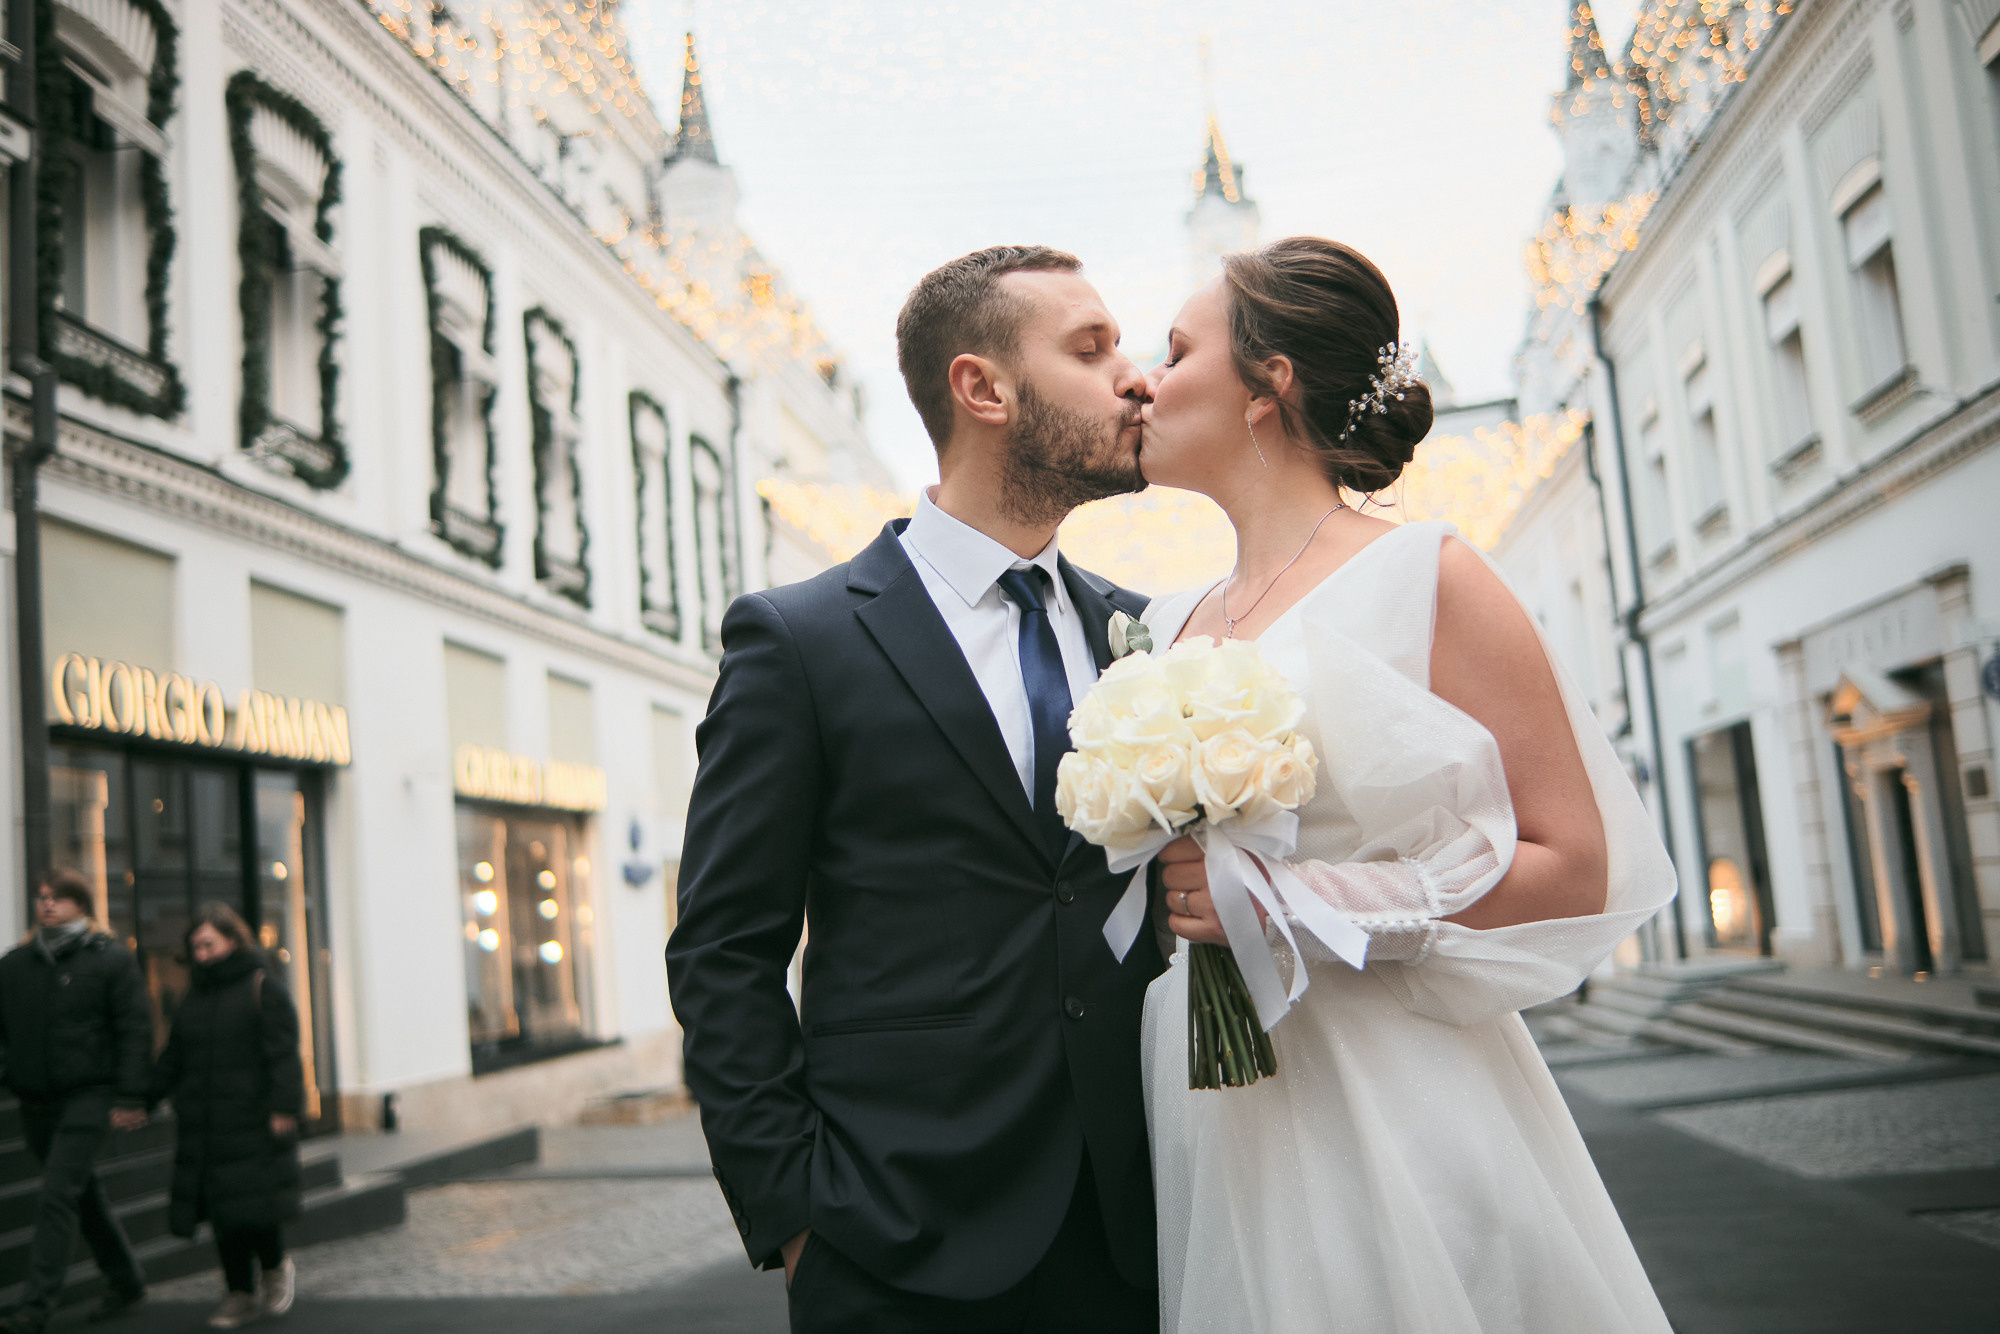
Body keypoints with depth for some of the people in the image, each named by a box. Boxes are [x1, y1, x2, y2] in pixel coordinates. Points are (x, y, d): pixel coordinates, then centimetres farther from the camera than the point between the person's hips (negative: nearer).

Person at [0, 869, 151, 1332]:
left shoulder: (110, 959, -3)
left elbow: (135, 1029, -6)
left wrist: (130, 1098, -12)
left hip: (88, 1094, -5)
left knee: (59, 1195, -12)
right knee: (83, 1193, 15)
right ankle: (126, 1281, 29)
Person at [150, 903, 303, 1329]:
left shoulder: (263, 988, -6)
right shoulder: (194, 998, 14)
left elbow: (283, 1053, -11)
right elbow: (173, 1058, 18)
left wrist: (283, 1107, -18)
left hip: (252, 1120, -6)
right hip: (204, 1125, 6)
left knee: (253, 1205, -8)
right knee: (221, 1211, 6)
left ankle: (277, 1267, 18)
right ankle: (240, 1295, 14)